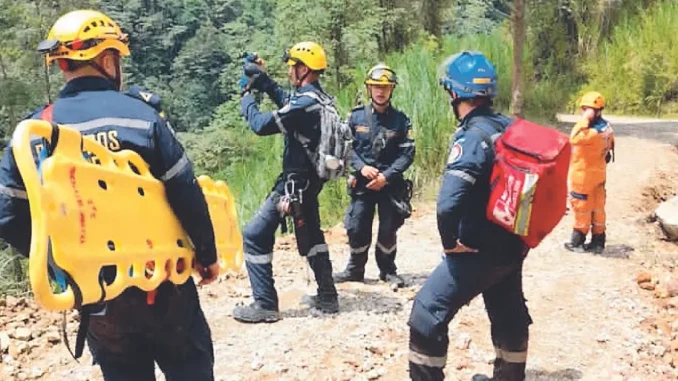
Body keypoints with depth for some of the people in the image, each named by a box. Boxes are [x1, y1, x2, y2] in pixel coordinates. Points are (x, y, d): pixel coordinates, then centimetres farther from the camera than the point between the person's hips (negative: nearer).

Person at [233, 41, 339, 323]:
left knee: (254, 236, -3)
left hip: (295, 182, -10)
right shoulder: (319, 97, 6)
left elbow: (261, 125, -20)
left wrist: (246, 96, -3)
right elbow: (286, 101, 23)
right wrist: (262, 80, 14)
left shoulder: (305, 103, -22)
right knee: (310, 235, 23)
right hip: (310, 179, 10)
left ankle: (265, 305, 0)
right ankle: (327, 297, 30)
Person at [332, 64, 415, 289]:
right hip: (362, 183, 1)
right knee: (356, 228, 1)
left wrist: (386, 176, -15)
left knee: (388, 230, 5)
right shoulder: (356, 117, 2)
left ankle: (388, 270, 24)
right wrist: (361, 167, -14)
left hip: (391, 184, -1)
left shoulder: (401, 120, -1)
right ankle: (355, 269, 21)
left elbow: (407, 153, -5)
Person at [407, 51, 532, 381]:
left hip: (479, 250, -8)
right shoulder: (511, 128, 2)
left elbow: (448, 204, -35)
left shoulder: (471, 137, -22)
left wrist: (450, 242, -18)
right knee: (509, 315, 23)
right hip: (513, 245, 9)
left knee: (428, 313, 2)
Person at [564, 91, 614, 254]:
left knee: (582, 208, 4)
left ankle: (577, 242, 15)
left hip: (583, 175, -9)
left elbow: (574, 139, -30)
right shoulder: (607, 128, 3)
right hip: (598, 173, 9)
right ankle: (598, 242, 20)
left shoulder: (593, 132, -27)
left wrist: (584, 120, -27)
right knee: (597, 207, 13)